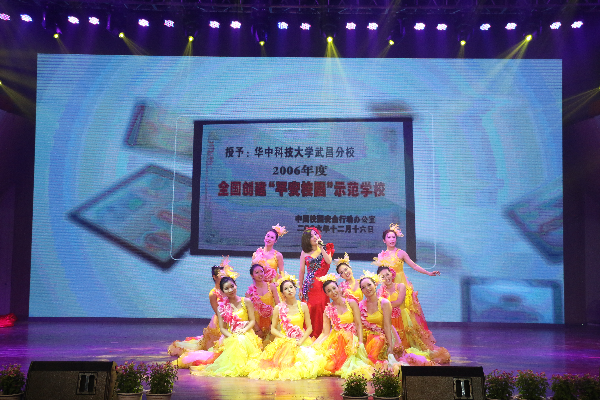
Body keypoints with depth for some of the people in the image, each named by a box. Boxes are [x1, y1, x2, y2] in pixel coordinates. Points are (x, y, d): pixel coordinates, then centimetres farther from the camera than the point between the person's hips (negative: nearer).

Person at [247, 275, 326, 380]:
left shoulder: (303, 306, 5)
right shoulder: (278, 308, 3)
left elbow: (309, 328, 5)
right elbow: (273, 329, 3)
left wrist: (301, 341, -10)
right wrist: (286, 339, -10)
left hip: (301, 342, 1)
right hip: (284, 342, -1)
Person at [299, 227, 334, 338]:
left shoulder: (325, 249, 8)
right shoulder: (305, 253, 6)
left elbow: (329, 262, -12)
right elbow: (302, 271, 8)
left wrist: (321, 248, -11)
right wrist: (300, 288, 7)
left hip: (322, 284, 0)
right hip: (309, 285, 0)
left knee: (321, 309, -4)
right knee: (309, 310, -3)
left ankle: (320, 335, 7)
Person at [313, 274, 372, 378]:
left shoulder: (351, 303, 7)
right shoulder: (328, 309, 10)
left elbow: (359, 325, 2)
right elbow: (326, 332, 4)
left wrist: (360, 343, -13)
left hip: (351, 340, -1)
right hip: (335, 340, 2)